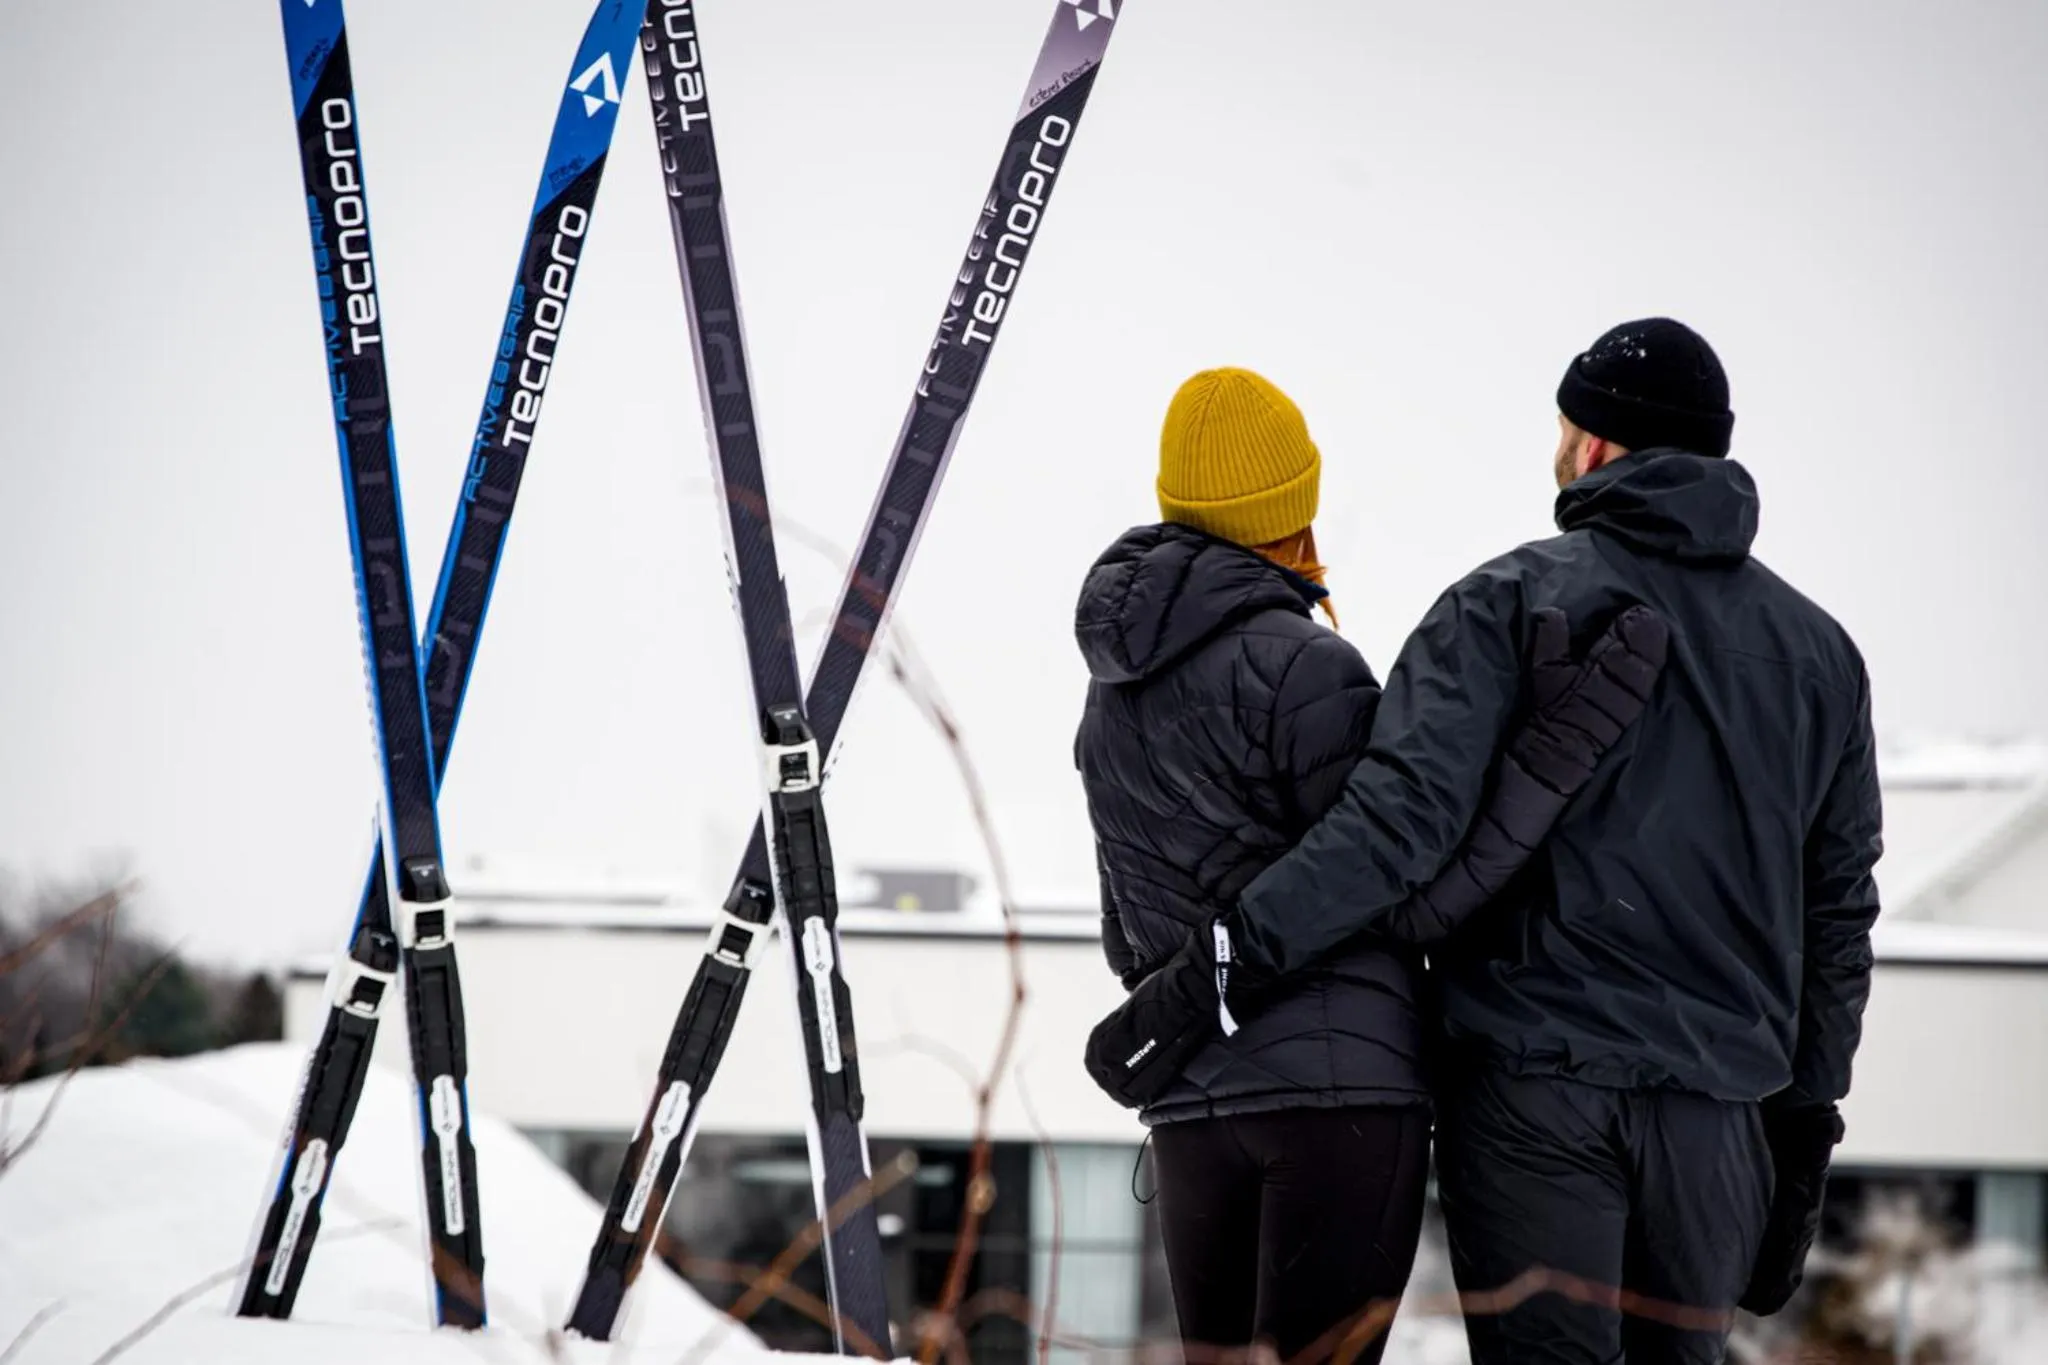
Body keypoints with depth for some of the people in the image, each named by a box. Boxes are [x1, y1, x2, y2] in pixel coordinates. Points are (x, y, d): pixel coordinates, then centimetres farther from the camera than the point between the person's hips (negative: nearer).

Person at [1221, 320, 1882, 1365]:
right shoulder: (1818, 650, 13)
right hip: (1719, 1108, 4)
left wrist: (1240, 945, -20)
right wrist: (1807, 1121, 23)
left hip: (1534, 1091, -4)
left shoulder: (1509, 603, -2)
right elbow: (1839, 913, 16)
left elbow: (1405, 813, -16)